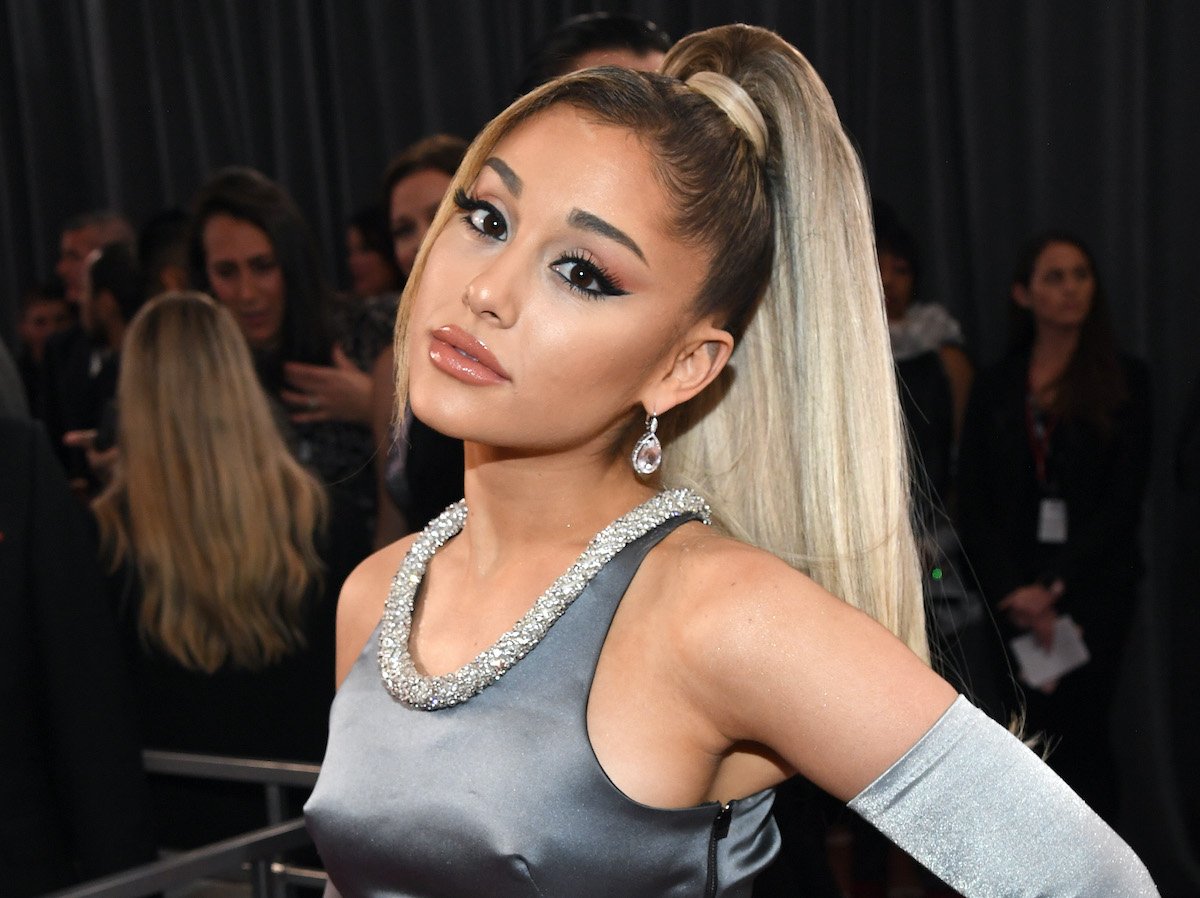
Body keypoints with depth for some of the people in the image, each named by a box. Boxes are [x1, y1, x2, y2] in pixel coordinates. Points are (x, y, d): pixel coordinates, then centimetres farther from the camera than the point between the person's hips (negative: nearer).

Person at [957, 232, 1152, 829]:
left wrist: (1057, 584, -11)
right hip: (1016, 593, 2)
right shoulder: (996, 385, 10)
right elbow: (972, 498, 4)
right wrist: (1012, 588, -9)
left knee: (1080, 732, -4)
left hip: (1094, 585, -2)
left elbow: (1124, 498, -4)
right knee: (1040, 733, 2)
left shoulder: (1124, 381, 3)